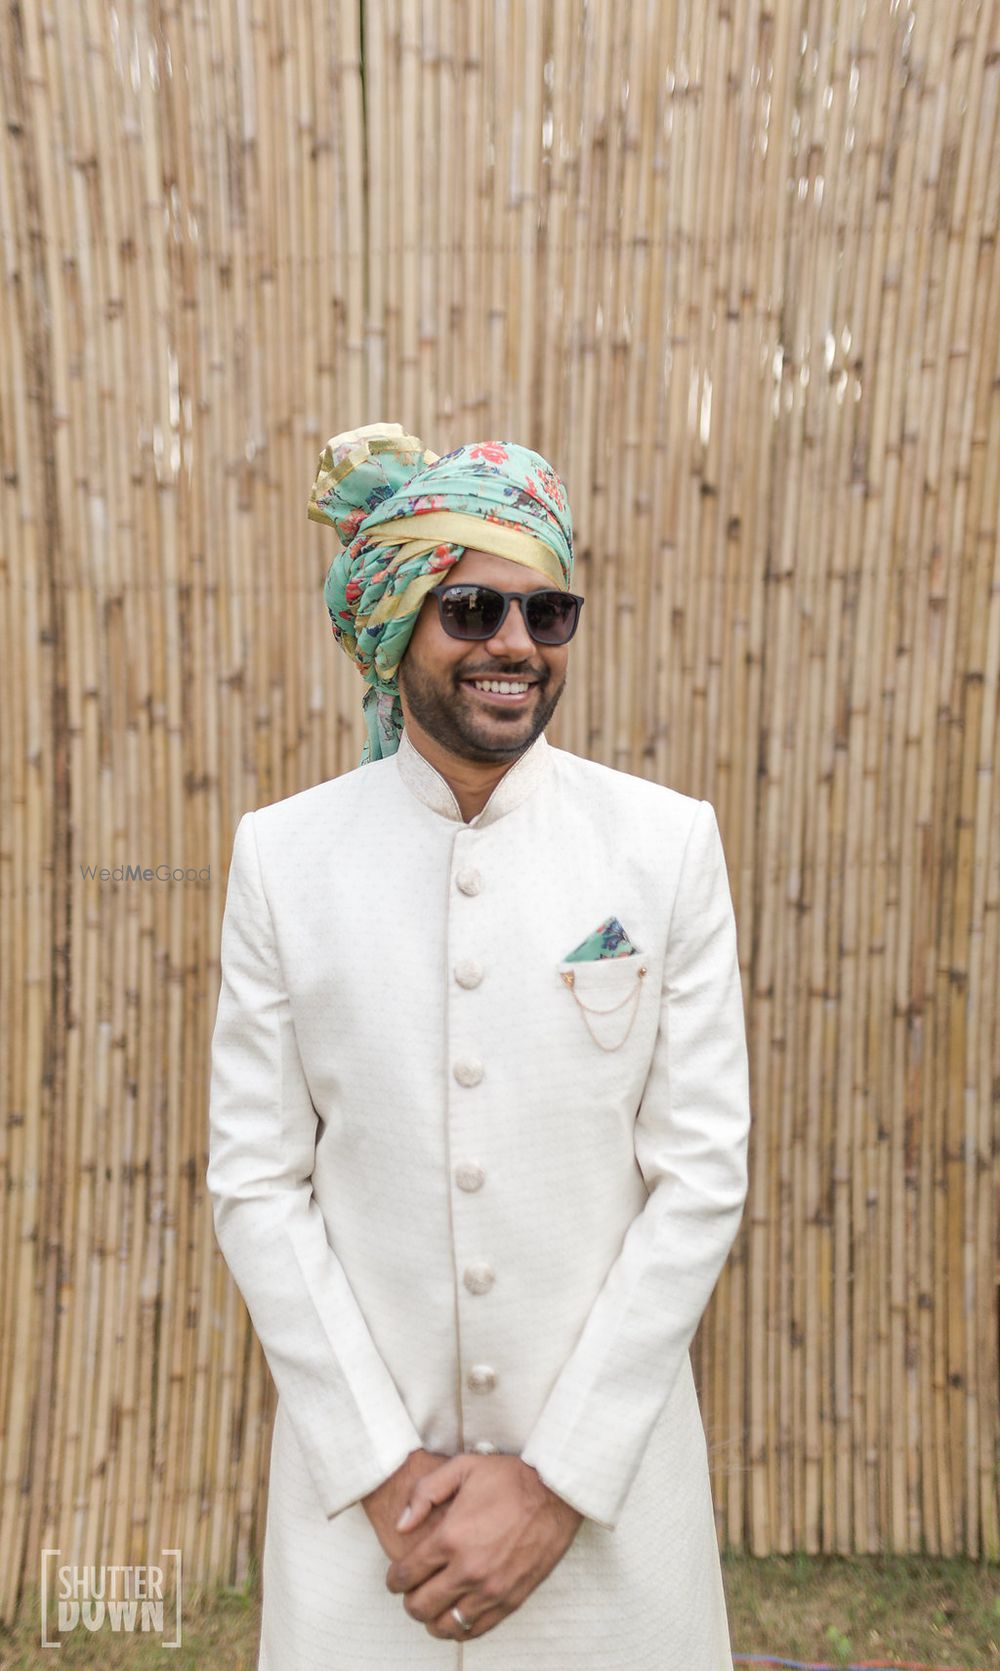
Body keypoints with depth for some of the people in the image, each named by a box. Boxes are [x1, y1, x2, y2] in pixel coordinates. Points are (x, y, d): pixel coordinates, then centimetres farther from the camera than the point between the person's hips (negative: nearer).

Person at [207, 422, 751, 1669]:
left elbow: (702, 1174, -8)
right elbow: (255, 1181, -5)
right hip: (359, 1455, 1)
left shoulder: (672, 842, -8)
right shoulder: (282, 853, -7)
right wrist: (383, 1468, -7)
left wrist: (558, 1479, -8)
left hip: (609, 1456, 0)